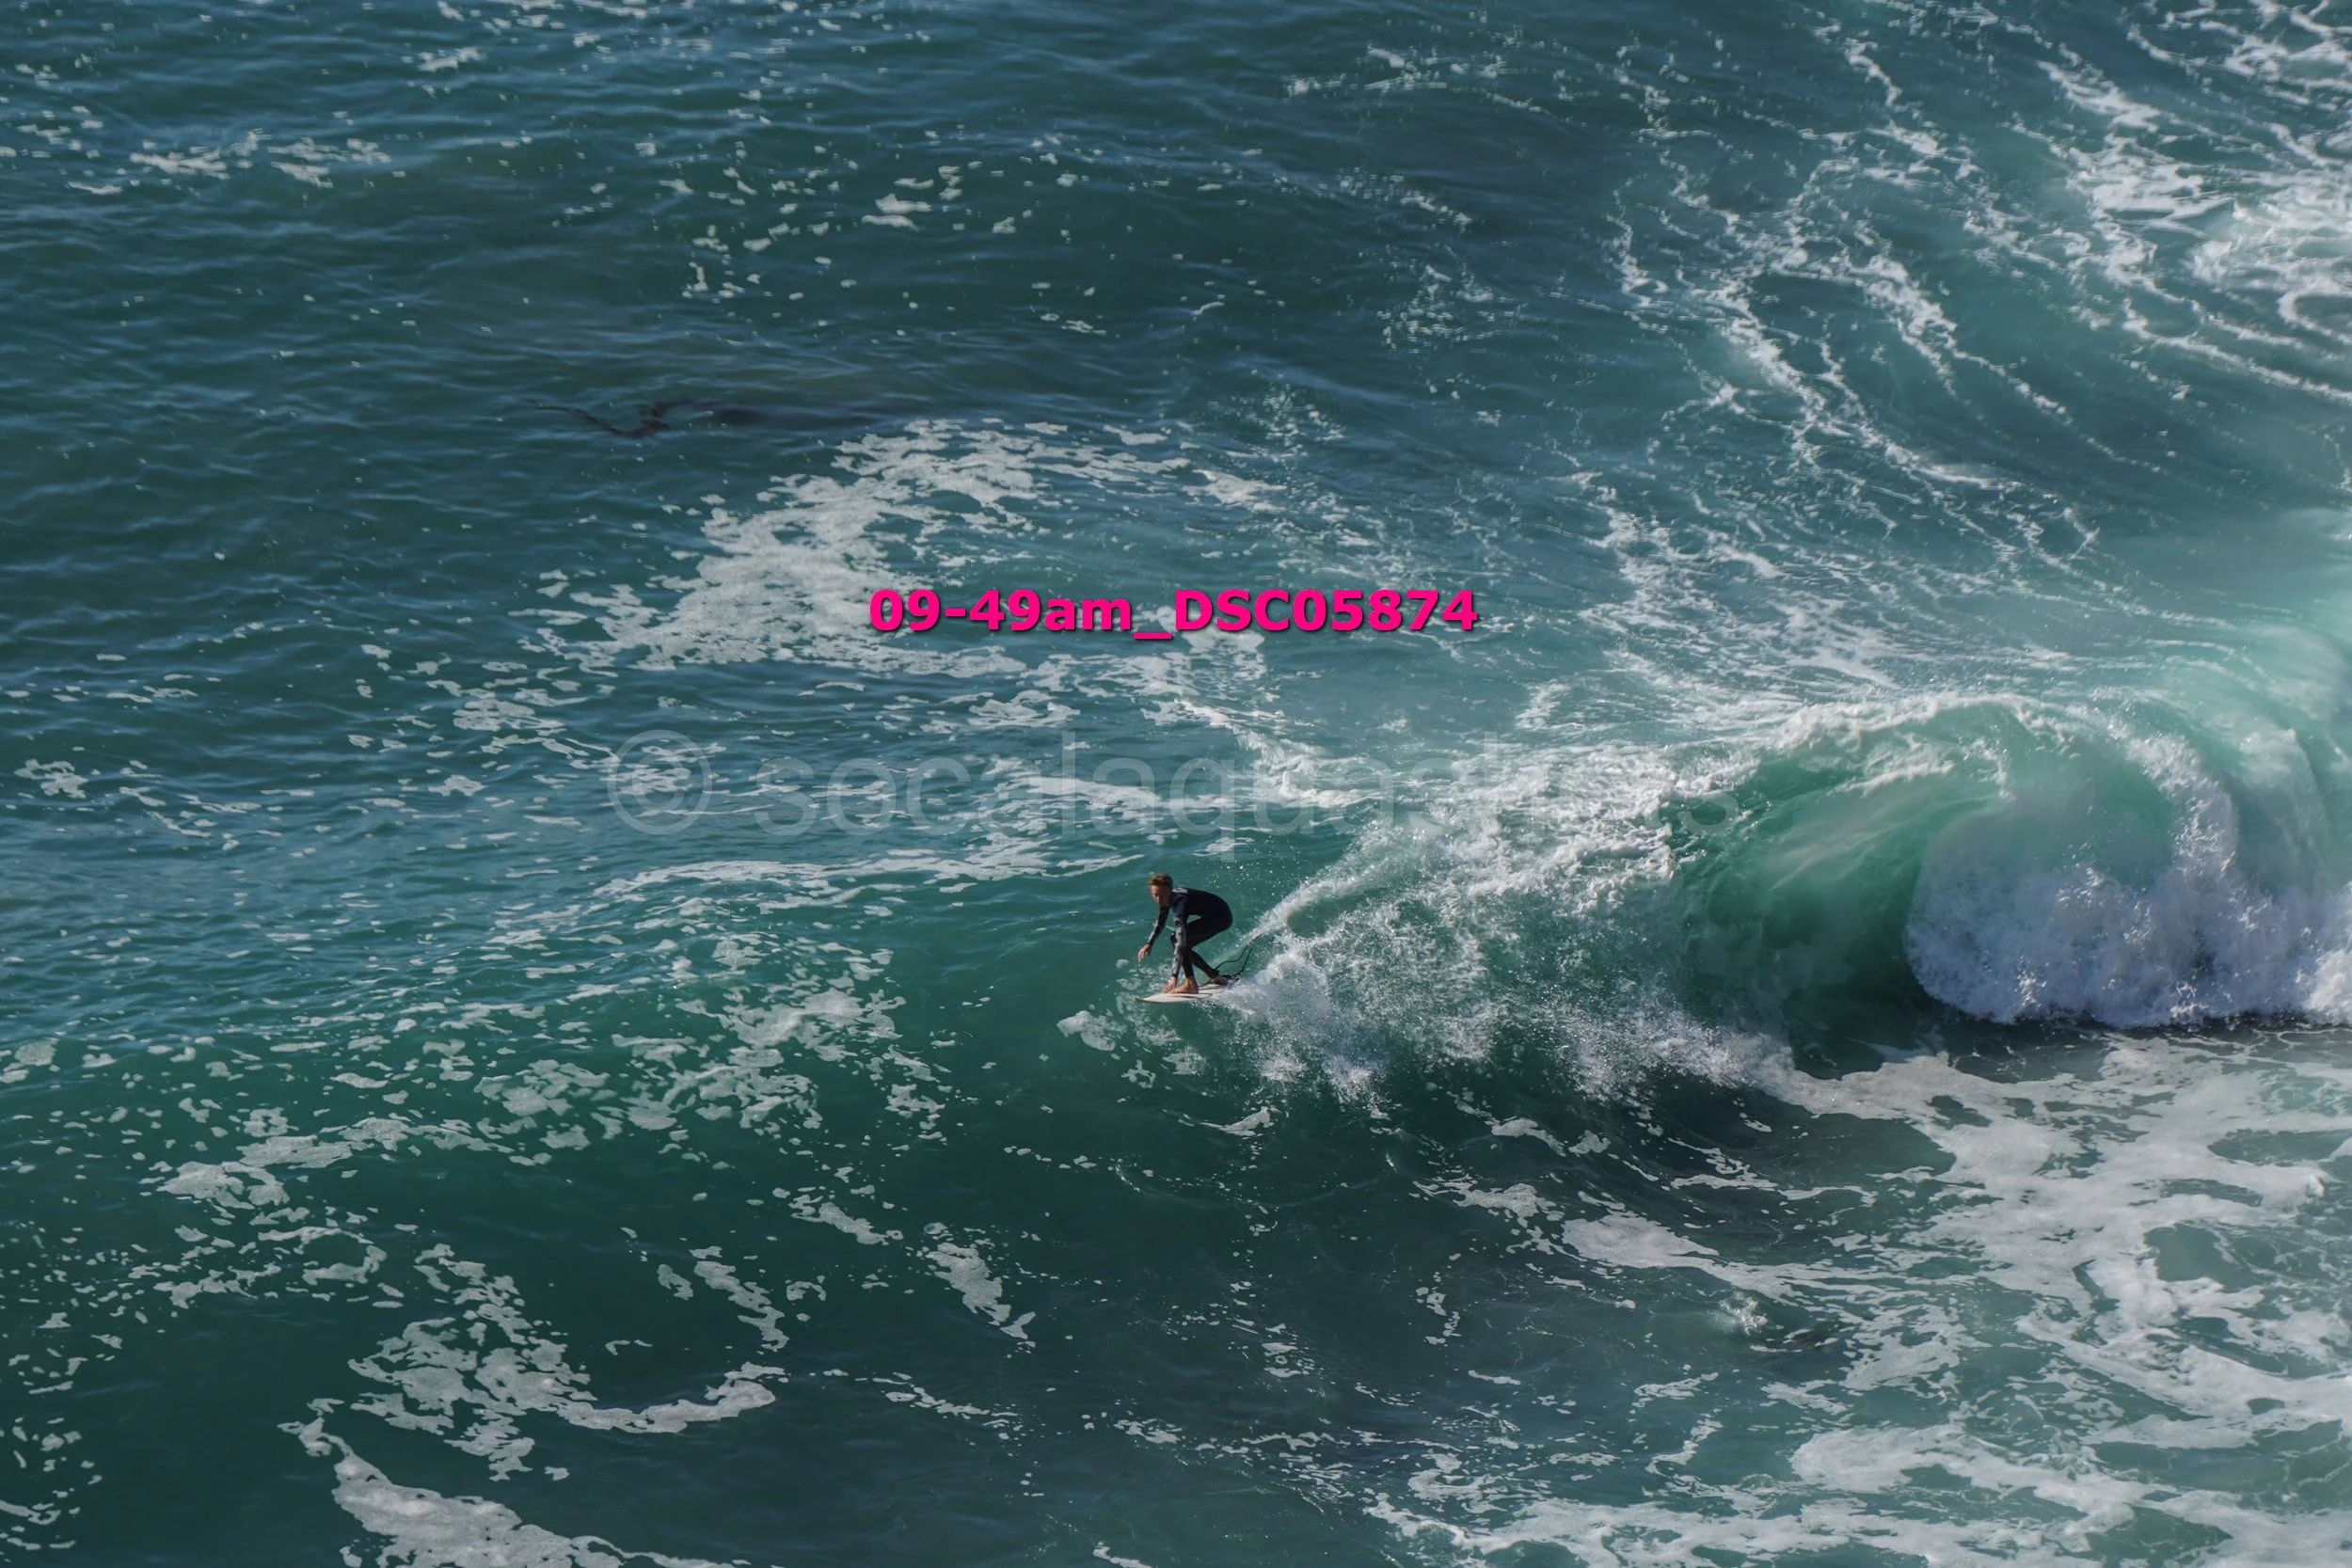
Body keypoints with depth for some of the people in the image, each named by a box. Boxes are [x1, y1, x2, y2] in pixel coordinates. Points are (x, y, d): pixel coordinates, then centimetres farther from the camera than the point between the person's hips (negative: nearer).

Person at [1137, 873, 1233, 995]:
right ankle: (1216, 977, 21)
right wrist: (1149, 944, 6)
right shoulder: (1167, 897, -5)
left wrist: (1174, 976, -40)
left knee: (1176, 938, -19)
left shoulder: (1180, 902, -31)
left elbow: (1181, 940, -37)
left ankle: (1191, 985, -18)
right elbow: (1160, 922, 17)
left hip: (1222, 916, -9)